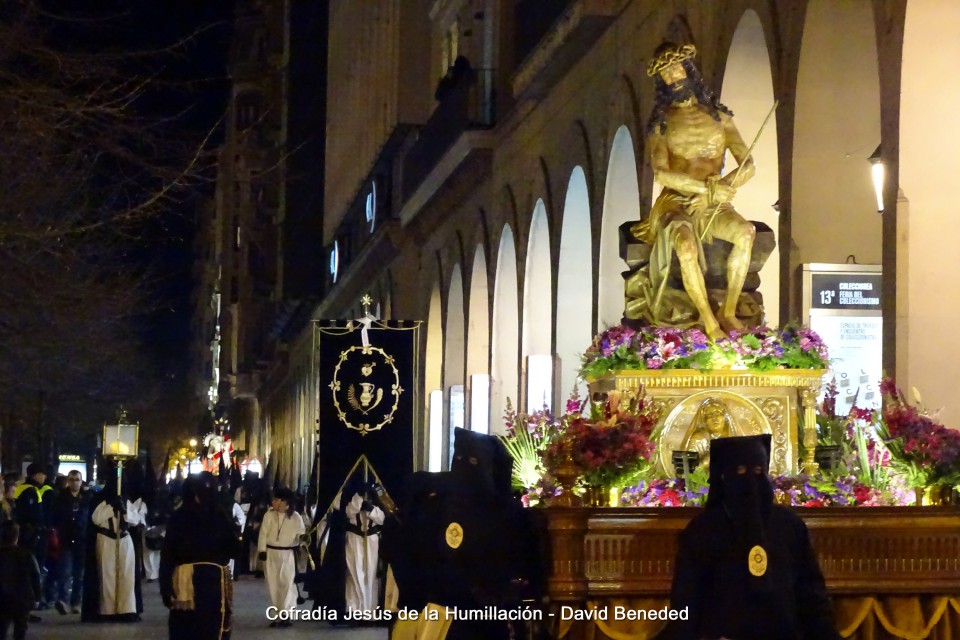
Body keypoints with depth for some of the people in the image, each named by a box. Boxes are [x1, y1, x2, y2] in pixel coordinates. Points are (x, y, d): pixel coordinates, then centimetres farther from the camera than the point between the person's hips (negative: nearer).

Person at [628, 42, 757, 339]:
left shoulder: (718, 117, 15)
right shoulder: (660, 124, 10)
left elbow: (748, 164, 7)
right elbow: (661, 173, -6)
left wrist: (724, 187, -13)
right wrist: (708, 188, -17)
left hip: (713, 205, 2)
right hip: (676, 203, -2)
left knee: (745, 232, -33)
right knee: (686, 244, -38)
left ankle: (728, 312, -24)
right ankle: (709, 323, -31)